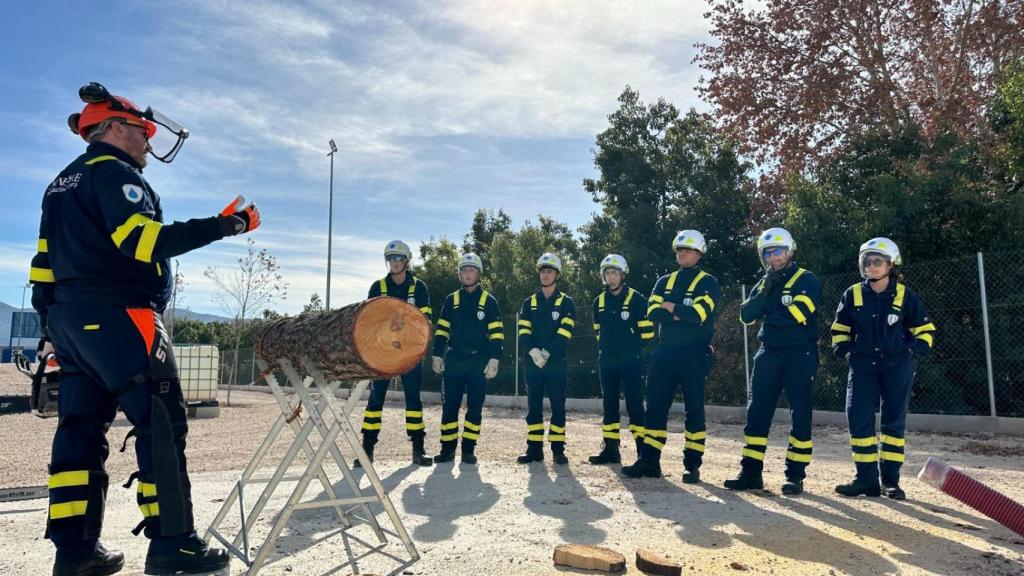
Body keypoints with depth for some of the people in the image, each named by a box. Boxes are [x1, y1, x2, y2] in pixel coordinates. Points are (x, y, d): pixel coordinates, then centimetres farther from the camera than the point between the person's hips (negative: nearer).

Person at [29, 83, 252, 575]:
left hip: (70, 318, 10)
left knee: (81, 427, 8)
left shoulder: (63, 183, 23)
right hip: (118, 316, -10)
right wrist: (224, 224, -20)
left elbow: (44, 265, 21)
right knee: (161, 424, -9)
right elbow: (147, 242, -20)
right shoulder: (114, 173, -6)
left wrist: (51, 324, 22)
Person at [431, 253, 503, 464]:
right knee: (449, 406, 2)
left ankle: (469, 450, 11)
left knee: (475, 408, 3)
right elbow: (441, 329, 12)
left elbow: (496, 333, 0)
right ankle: (448, 449, 11)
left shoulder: (489, 301, 4)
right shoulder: (451, 300, 11)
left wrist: (494, 360, -8)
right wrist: (437, 355, 5)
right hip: (454, 361, 2)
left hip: (479, 362, -2)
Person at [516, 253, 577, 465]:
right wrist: (533, 351, -15)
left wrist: (547, 352, -16)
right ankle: (534, 448, 12)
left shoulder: (565, 302, 4)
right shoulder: (529, 302, 12)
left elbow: (565, 332, -7)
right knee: (533, 406, 5)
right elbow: (523, 331, 3)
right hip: (532, 362, 3)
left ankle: (558, 449, 7)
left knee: (558, 406, 0)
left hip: (556, 363, -3)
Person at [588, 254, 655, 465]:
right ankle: (610, 448, 16)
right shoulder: (599, 301, 10)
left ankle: (643, 449, 0)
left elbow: (647, 330, -5)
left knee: (634, 404, -5)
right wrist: (604, 349, 14)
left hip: (630, 361, -5)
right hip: (606, 361, 5)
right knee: (609, 405, 9)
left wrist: (634, 350, -3)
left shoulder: (636, 299, -6)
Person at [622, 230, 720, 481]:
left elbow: (698, 314, -17)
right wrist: (683, 314, -12)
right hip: (665, 351, 5)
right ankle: (649, 461, 9)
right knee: (655, 406, 3)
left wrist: (670, 307, -5)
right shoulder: (664, 281, 14)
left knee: (694, 409, 1)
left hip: (694, 354, -5)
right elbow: (653, 313, -1)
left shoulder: (708, 283, -1)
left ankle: (692, 465, 9)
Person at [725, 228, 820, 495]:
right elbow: (747, 316, 1)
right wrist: (765, 292, -11)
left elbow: (799, 314, -19)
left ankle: (796, 475, 7)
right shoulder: (764, 283, 15)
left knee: (800, 415, -1)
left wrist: (770, 309, -7)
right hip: (768, 354, 5)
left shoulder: (807, 280, -3)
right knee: (757, 412, 3)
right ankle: (750, 472, 8)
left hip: (800, 355, -5)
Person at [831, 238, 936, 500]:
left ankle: (891, 480, 14)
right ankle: (866, 478, 2)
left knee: (895, 421, 4)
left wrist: (914, 350, -9)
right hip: (863, 364, 1)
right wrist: (845, 351, -2)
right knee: (858, 418, -7)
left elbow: (925, 329, 5)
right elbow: (839, 328, 11)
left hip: (897, 365, -1)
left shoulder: (904, 294, -3)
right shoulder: (853, 294, 1)